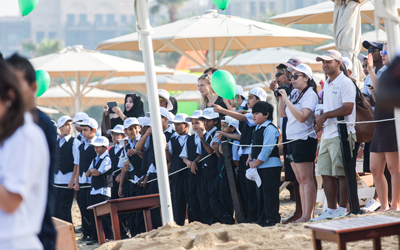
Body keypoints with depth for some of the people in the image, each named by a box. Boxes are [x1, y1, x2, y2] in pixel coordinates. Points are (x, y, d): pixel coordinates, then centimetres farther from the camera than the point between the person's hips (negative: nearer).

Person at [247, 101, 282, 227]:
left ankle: (273, 220, -4)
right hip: (260, 167, 10)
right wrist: (250, 156, 8)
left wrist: (256, 162, -16)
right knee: (261, 193, 14)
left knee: (270, 193, -8)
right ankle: (262, 220, 21)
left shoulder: (270, 128, -15)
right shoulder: (257, 129, 16)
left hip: (270, 166, -10)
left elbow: (267, 148, -20)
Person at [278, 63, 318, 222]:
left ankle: (308, 215, -10)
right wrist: (281, 98, 3)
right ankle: (304, 215, 11)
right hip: (292, 139, 9)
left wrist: (286, 100, -20)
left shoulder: (310, 94, -10)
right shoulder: (294, 93, 13)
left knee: (306, 179, -9)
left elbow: (302, 117, -23)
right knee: (300, 180, 9)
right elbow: (282, 114, 16)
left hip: (304, 139, -9)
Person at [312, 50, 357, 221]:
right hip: (327, 135, 9)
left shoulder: (345, 83, -8)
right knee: (325, 173, 8)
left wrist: (325, 115, -14)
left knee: (341, 173, -5)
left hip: (341, 134, -9)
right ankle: (331, 209, 14)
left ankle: (343, 209, 0)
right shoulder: (327, 84, 19)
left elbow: (347, 109, -17)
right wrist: (320, 121, 8)